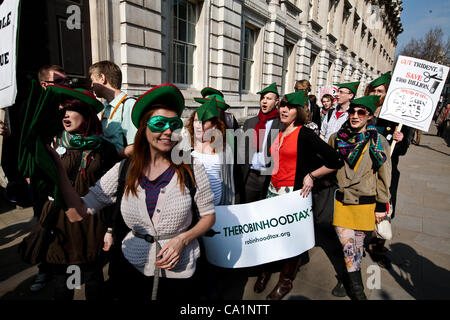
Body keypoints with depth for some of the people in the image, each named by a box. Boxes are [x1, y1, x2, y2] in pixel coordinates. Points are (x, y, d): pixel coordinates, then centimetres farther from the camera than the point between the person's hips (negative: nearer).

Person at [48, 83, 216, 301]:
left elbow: (209, 216, -2)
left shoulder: (192, 170, -13)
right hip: (135, 264, 2)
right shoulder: (124, 170, -7)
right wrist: (57, 167, -19)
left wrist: (182, 239, -17)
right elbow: (79, 213, -12)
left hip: (179, 267, -1)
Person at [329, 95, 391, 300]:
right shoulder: (336, 138, 1)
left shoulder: (378, 142, -5)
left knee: (357, 244, 10)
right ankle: (356, 286, 21)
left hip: (365, 203, -1)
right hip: (341, 200, 2)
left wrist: (381, 206, 0)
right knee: (348, 245, 3)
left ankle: (351, 278, 33)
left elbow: (384, 176, -1)